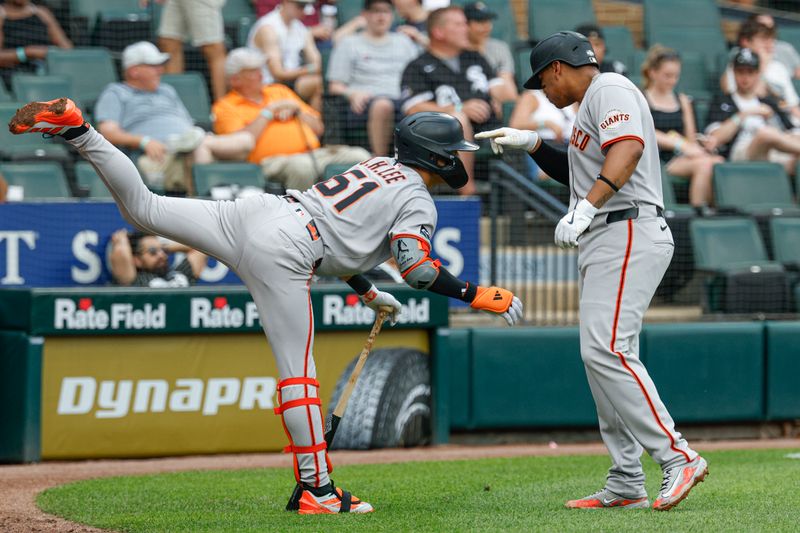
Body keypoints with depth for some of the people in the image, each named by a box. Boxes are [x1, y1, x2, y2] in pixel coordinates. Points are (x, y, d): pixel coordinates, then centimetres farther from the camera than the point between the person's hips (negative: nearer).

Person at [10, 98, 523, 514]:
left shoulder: (378, 166, 28)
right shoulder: (418, 200, 4)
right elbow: (417, 266, -13)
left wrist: (369, 293, 45)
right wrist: (478, 295, -6)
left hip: (253, 213, 7)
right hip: (284, 252, -7)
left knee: (144, 207, 4)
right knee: (298, 371, -6)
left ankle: (77, 130, -9)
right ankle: (316, 491, -4)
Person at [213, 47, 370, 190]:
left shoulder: (279, 91, 27)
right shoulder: (226, 107, 9)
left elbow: (318, 128, 28)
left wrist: (296, 111, 8)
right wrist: (268, 112, -4)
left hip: (314, 153, 6)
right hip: (274, 160, -6)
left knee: (359, 156, -16)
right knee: (302, 166, -41)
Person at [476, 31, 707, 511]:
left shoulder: (609, 88, -6)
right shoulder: (591, 106, 26)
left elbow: (628, 148, -24)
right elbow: (582, 173, 37)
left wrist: (585, 208, -34)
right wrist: (532, 146, 27)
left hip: (629, 235, -11)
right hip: (606, 242, 11)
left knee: (606, 350, -20)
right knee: (602, 355, 8)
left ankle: (678, 457, -21)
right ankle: (627, 484, 9)